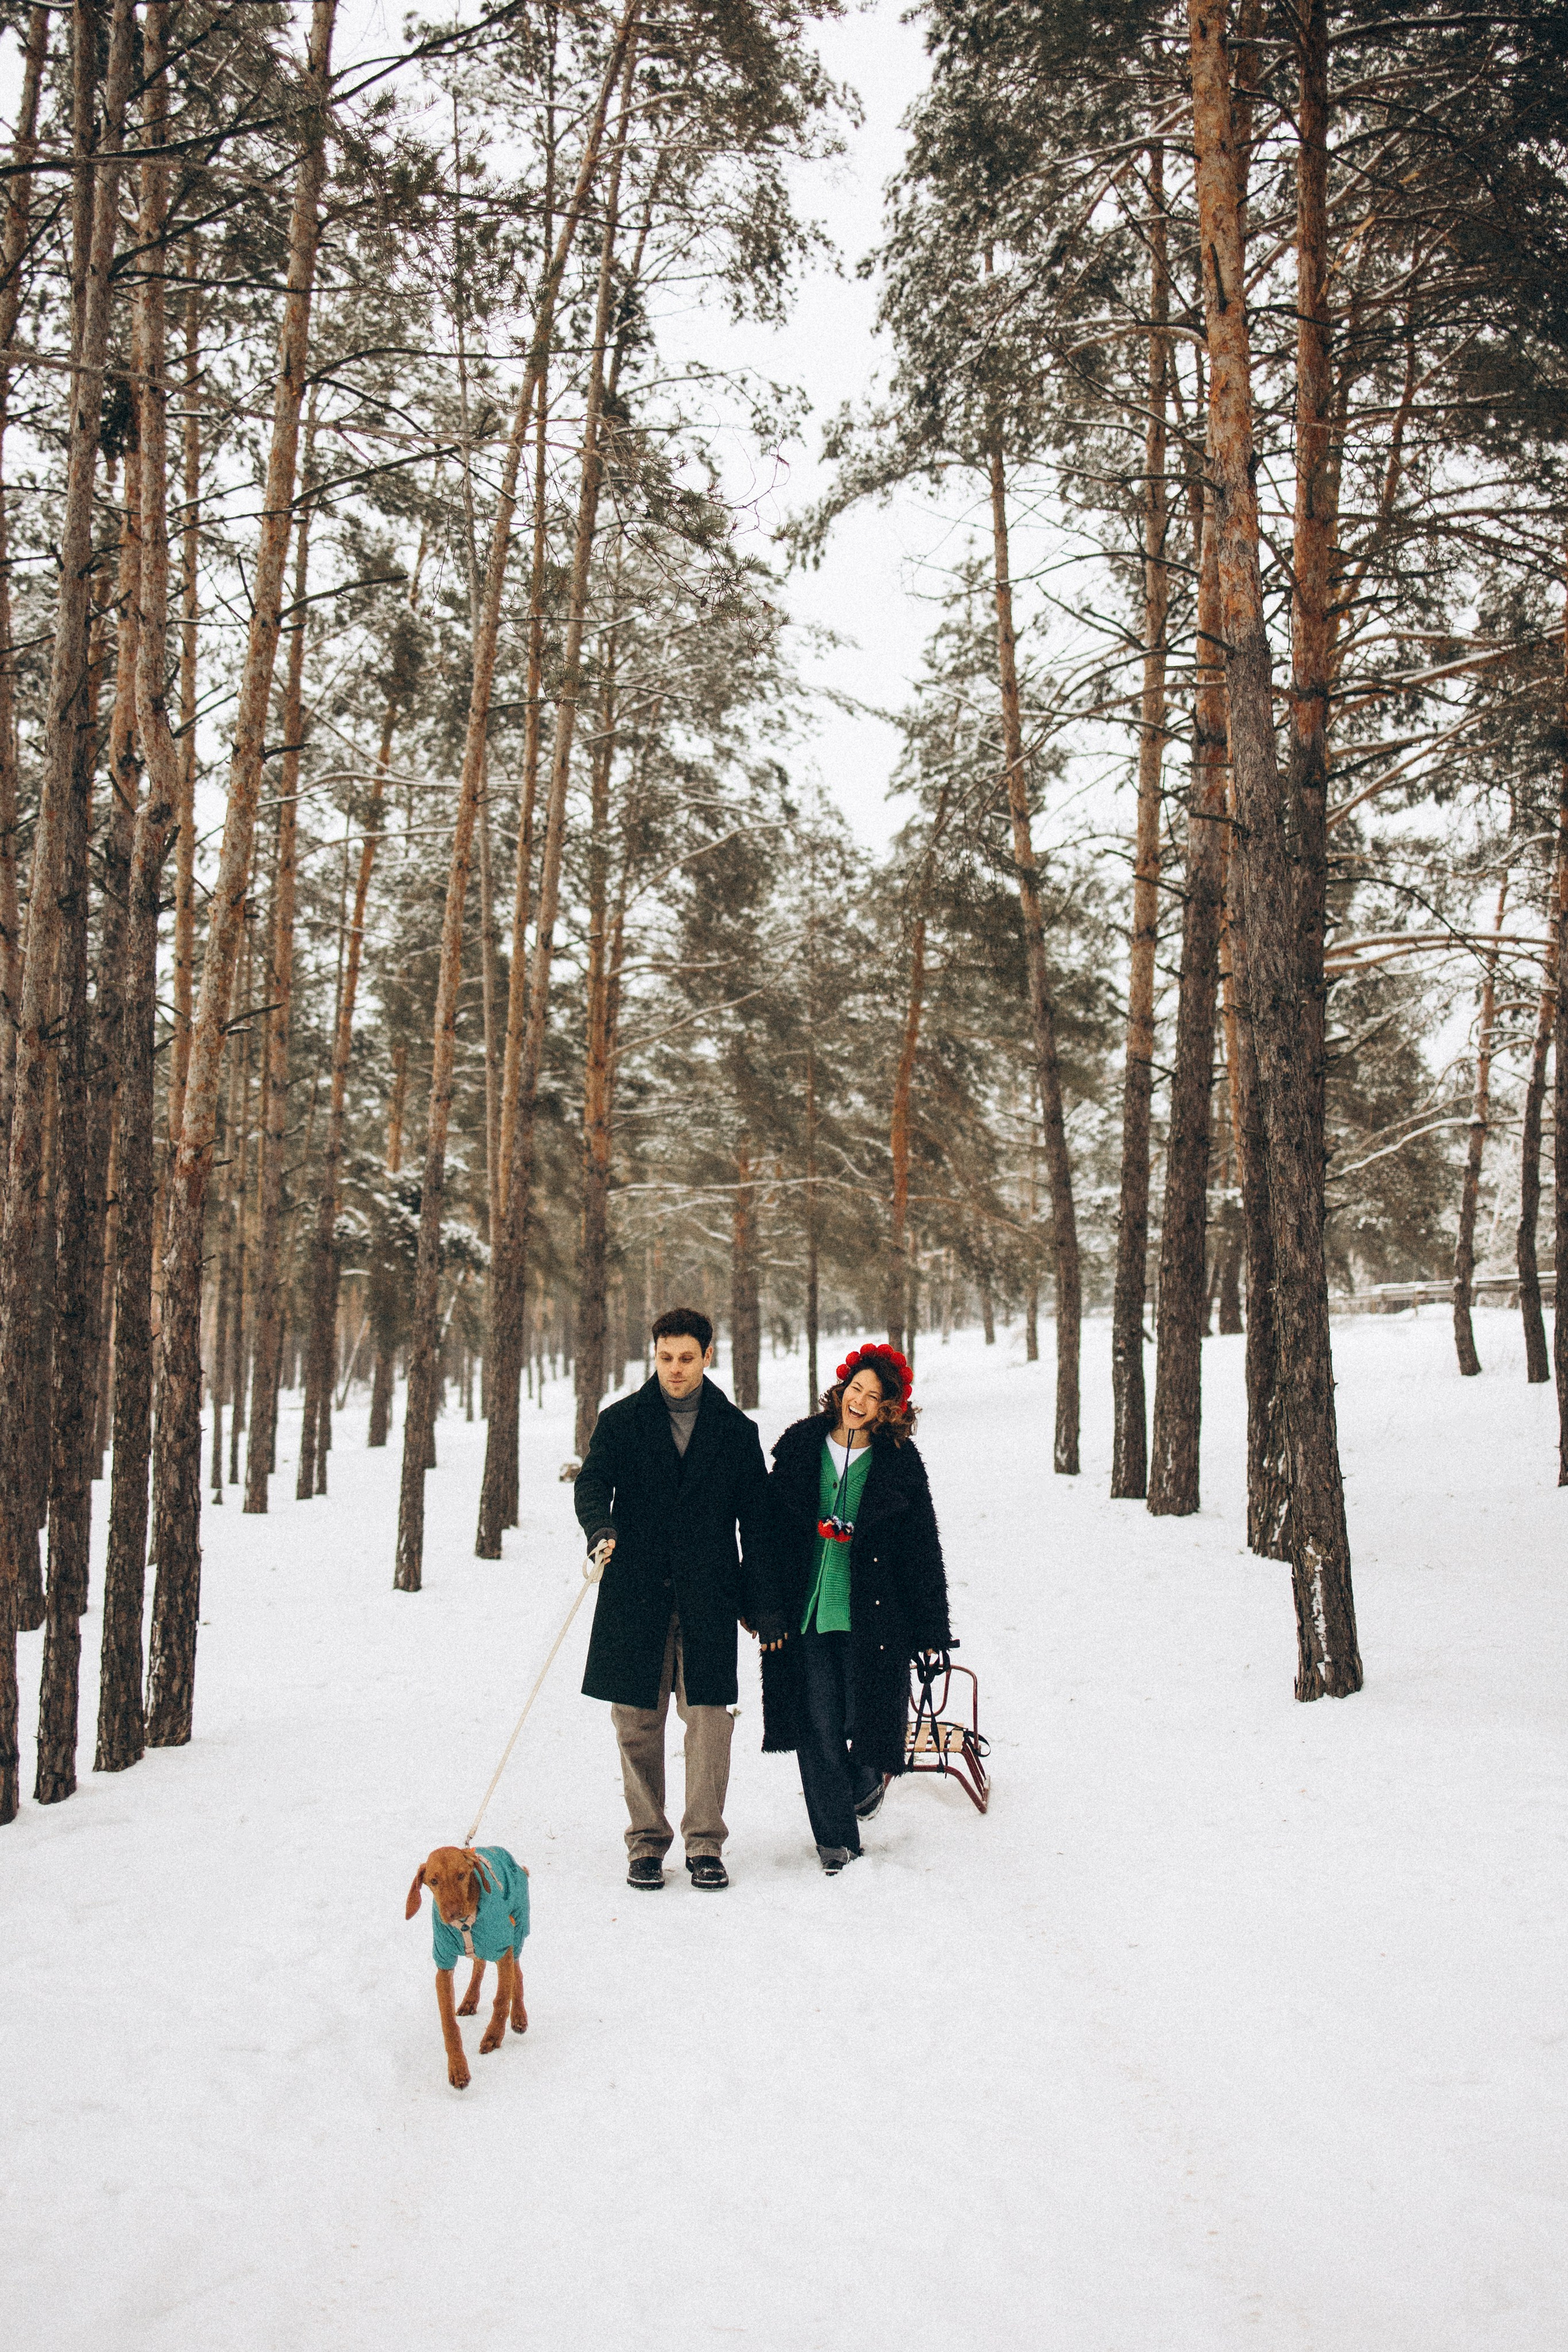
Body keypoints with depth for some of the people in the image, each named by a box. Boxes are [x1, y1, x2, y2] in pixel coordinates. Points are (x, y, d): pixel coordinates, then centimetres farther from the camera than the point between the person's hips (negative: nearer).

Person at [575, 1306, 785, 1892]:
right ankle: (646, 1843, 17)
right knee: (637, 1724, 4)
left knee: (709, 1721, -4)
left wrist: (762, 1604, 6)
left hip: (708, 1597, 0)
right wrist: (600, 1530, -27)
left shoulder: (736, 1431, 8)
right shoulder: (621, 1421, 7)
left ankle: (705, 1844, 8)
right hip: (635, 1595, 0)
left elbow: (757, 1521, 9)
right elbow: (592, 1483, -5)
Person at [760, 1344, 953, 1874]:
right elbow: (769, 1527, 9)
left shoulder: (900, 1462, -1)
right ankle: (835, 1839, 16)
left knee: (867, 1718, 3)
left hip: (871, 1616, -1)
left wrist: (932, 1630, 1)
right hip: (805, 1613, 1)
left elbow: (923, 1549, 2)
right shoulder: (800, 1447, 3)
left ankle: (870, 1779, 38)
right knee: (818, 1729, 2)